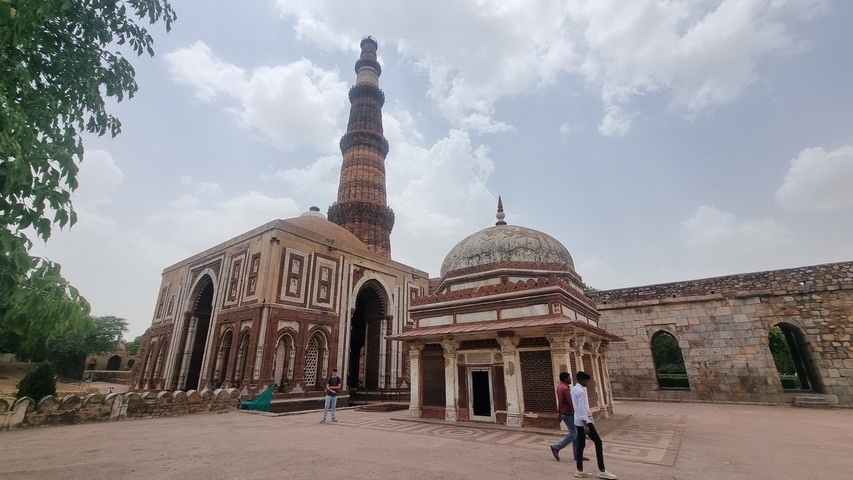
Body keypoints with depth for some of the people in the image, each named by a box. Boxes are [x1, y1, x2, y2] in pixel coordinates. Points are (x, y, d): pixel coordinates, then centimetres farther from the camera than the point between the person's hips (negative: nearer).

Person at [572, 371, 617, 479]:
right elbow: (582, 409, -22)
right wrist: (586, 425, -22)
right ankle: (602, 471, 7)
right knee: (598, 442, 1)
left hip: (578, 421, 9)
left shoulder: (574, 389, 10)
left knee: (581, 445, 11)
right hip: (584, 421, -9)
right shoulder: (581, 391, -19)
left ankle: (580, 471, 15)